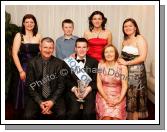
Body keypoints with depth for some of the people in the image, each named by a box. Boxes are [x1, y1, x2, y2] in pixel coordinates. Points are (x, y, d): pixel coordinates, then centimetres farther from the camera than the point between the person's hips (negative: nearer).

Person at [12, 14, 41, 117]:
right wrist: (21, 71, -10)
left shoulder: (38, 36, 8)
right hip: (23, 67, -2)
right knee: (24, 90, 1)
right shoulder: (19, 35, 0)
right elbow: (14, 54, -5)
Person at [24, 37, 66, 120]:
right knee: (28, 116, -23)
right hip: (37, 97, 0)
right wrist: (40, 102, -13)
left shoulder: (59, 63, 0)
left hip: (54, 97, 0)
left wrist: (52, 101, -13)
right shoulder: (32, 63, -1)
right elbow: (29, 85, -3)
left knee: (61, 114, -26)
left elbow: (61, 84, 0)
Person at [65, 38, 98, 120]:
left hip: (89, 91, 0)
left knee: (89, 112, -25)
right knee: (73, 112, -25)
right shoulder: (69, 61, 13)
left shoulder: (94, 62, 13)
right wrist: (74, 89, -11)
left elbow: (96, 80, 5)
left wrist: (89, 88, -13)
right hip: (73, 91, 0)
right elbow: (67, 79, 6)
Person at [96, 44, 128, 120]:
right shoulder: (100, 66, -1)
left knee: (116, 117, -24)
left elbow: (124, 86, -3)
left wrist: (119, 100, -16)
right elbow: (99, 84, -1)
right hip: (103, 95, 0)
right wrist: (107, 99, -12)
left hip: (118, 95, 0)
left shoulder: (122, 67, -4)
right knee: (106, 117, -25)